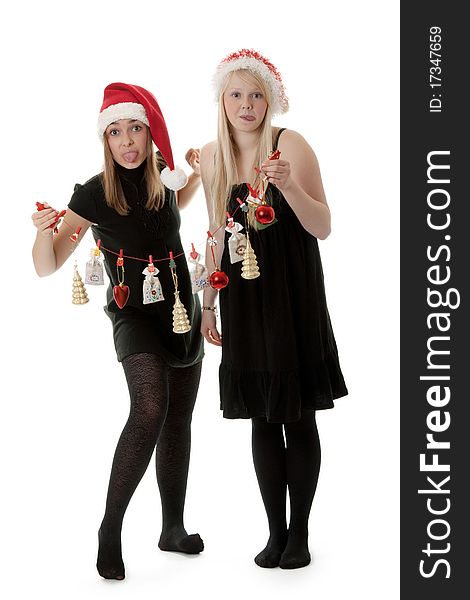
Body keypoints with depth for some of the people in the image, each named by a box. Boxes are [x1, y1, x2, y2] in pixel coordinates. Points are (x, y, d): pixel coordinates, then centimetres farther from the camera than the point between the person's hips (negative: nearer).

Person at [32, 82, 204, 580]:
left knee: (179, 420, 9)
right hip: (135, 313, -5)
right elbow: (46, 266, -14)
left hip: (182, 310, 5)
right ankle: (110, 529, -15)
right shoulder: (94, 194, -15)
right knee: (150, 408, -28)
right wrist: (44, 232, -34)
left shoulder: (162, 175, -2)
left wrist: (197, 175, 8)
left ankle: (173, 529, 24)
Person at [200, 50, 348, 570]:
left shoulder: (291, 144, -8)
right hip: (242, 298, 4)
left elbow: (322, 228, -11)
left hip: (292, 295, -4)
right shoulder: (211, 156, 6)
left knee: (298, 417, 2)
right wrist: (208, 304, 15)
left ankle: (300, 532, 16)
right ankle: (275, 531, 20)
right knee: (262, 419, 8)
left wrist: (288, 185, -28)